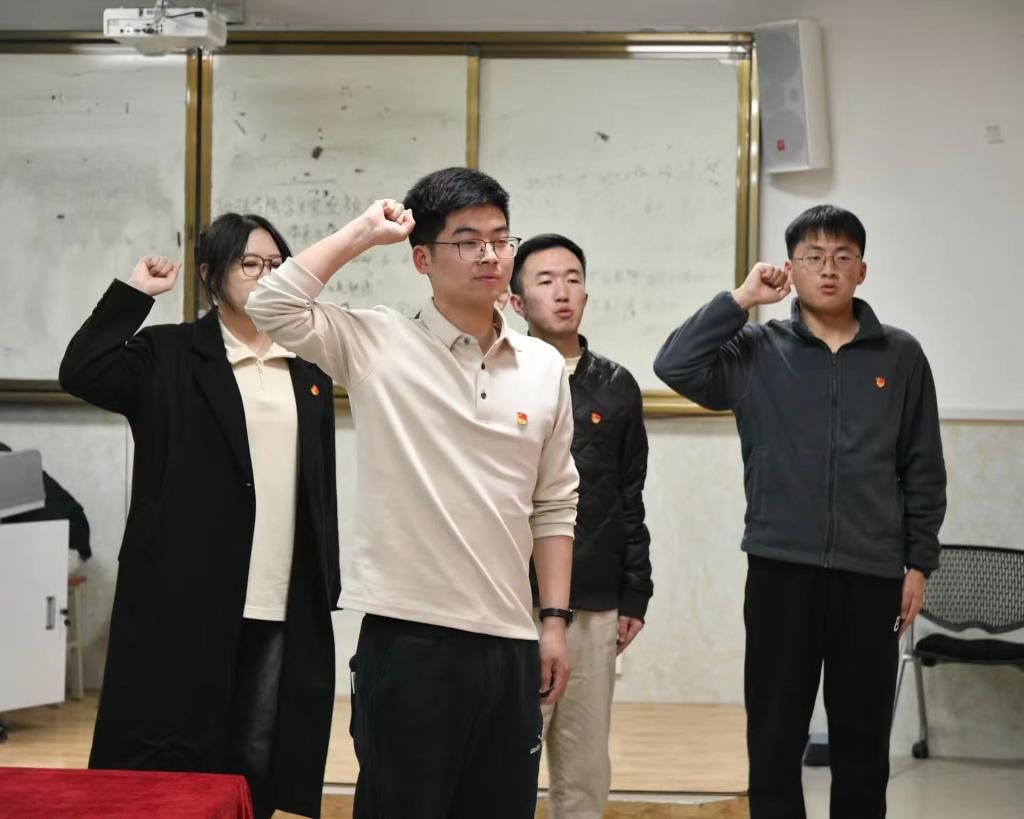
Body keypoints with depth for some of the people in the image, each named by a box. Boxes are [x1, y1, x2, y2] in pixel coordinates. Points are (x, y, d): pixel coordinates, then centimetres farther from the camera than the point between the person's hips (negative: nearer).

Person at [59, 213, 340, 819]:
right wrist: (134, 293, -11)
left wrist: (328, 583, 11)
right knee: (166, 765, 0)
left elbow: (323, 483, 14)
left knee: (259, 765, 9)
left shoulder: (308, 368, 14)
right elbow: (81, 374, -15)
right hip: (187, 599, -4)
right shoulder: (168, 356, 2)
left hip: (286, 605, 4)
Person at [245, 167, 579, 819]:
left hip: (509, 643, 4)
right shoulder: (379, 346, -2)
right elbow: (272, 305, -15)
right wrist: (365, 233, -6)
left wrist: (555, 620, 7)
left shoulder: (544, 367, 8)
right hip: (408, 637, -4)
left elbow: (554, 506, 12)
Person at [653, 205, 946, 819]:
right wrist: (740, 300, -7)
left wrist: (919, 563, 3)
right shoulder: (757, 352, 3)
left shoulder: (901, 356, 6)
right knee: (776, 737, 6)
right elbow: (676, 366, -11)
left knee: (863, 740, 8)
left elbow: (923, 469, 7)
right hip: (781, 569, -1)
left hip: (871, 574, 1)